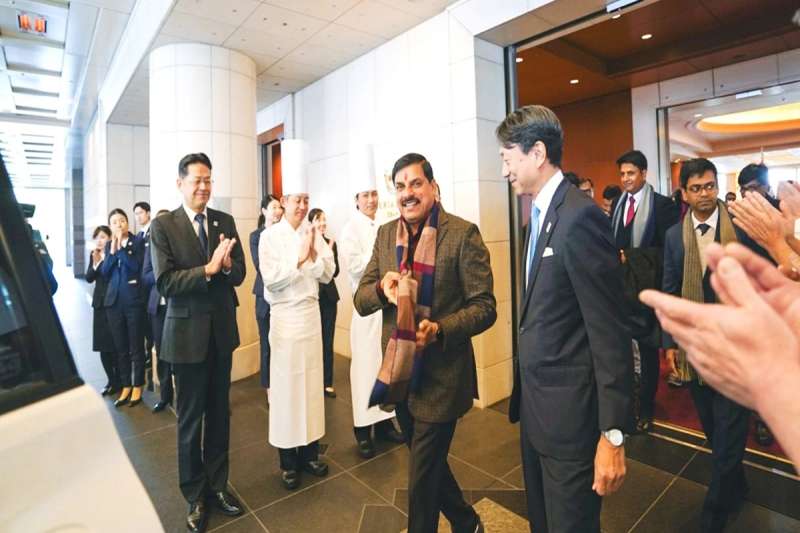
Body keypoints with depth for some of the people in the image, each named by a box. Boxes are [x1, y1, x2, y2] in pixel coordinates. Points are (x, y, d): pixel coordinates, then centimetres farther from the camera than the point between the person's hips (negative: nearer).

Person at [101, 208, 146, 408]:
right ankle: (125, 386, 22)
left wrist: (121, 247, -14)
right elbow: (104, 273, 4)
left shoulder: (138, 242, -1)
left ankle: (137, 387, 15)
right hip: (114, 300, 5)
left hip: (133, 300, -4)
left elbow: (136, 266, -15)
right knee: (120, 347, 11)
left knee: (136, 346, 3)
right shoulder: (109, 245, 12)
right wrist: (112, 251, -7)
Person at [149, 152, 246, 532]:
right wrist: (207, 269, -26)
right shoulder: (163, 226, -6)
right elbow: (164, 283, -15)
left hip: (222, 330, 3)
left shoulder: (225, 222, 4)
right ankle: (195, 496, 31)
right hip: (187, 332, -3)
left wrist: (227, 263, -21)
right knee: (190, 417, 11)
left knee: (219, 413, 15)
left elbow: (239, 274, 0)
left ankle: (217, 485, 34)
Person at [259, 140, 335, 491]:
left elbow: (328, 274, 2)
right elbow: (271, 279, -14)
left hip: (311, 312, 4)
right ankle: (288, 460, 18)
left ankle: (310, 452, 25)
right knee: (285, 384, 3)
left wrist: (314, 255, -14)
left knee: (312, 381, 10)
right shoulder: (270, 236, -5)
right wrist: (300, 258, -16)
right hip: (284, 315, -4)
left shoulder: (313, 233, 5)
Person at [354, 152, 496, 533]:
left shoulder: (463, 234, -12)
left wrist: (440, 329, -28)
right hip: (398, 374, 6)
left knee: (422, 478, 9)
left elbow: (484, 307, -13)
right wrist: (382, 288, -18)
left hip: (440, 377, -6)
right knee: (428, 463, 25)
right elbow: (360, 301, 4)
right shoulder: (385, 234, 4)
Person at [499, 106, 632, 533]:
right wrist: (525, 393, 15)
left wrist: (613, 434, -17)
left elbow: (610, 333, -21)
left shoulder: (579, 217, -20)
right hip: (535, 405, 9)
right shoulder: (539, 216, 9)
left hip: (569, 412, -8)